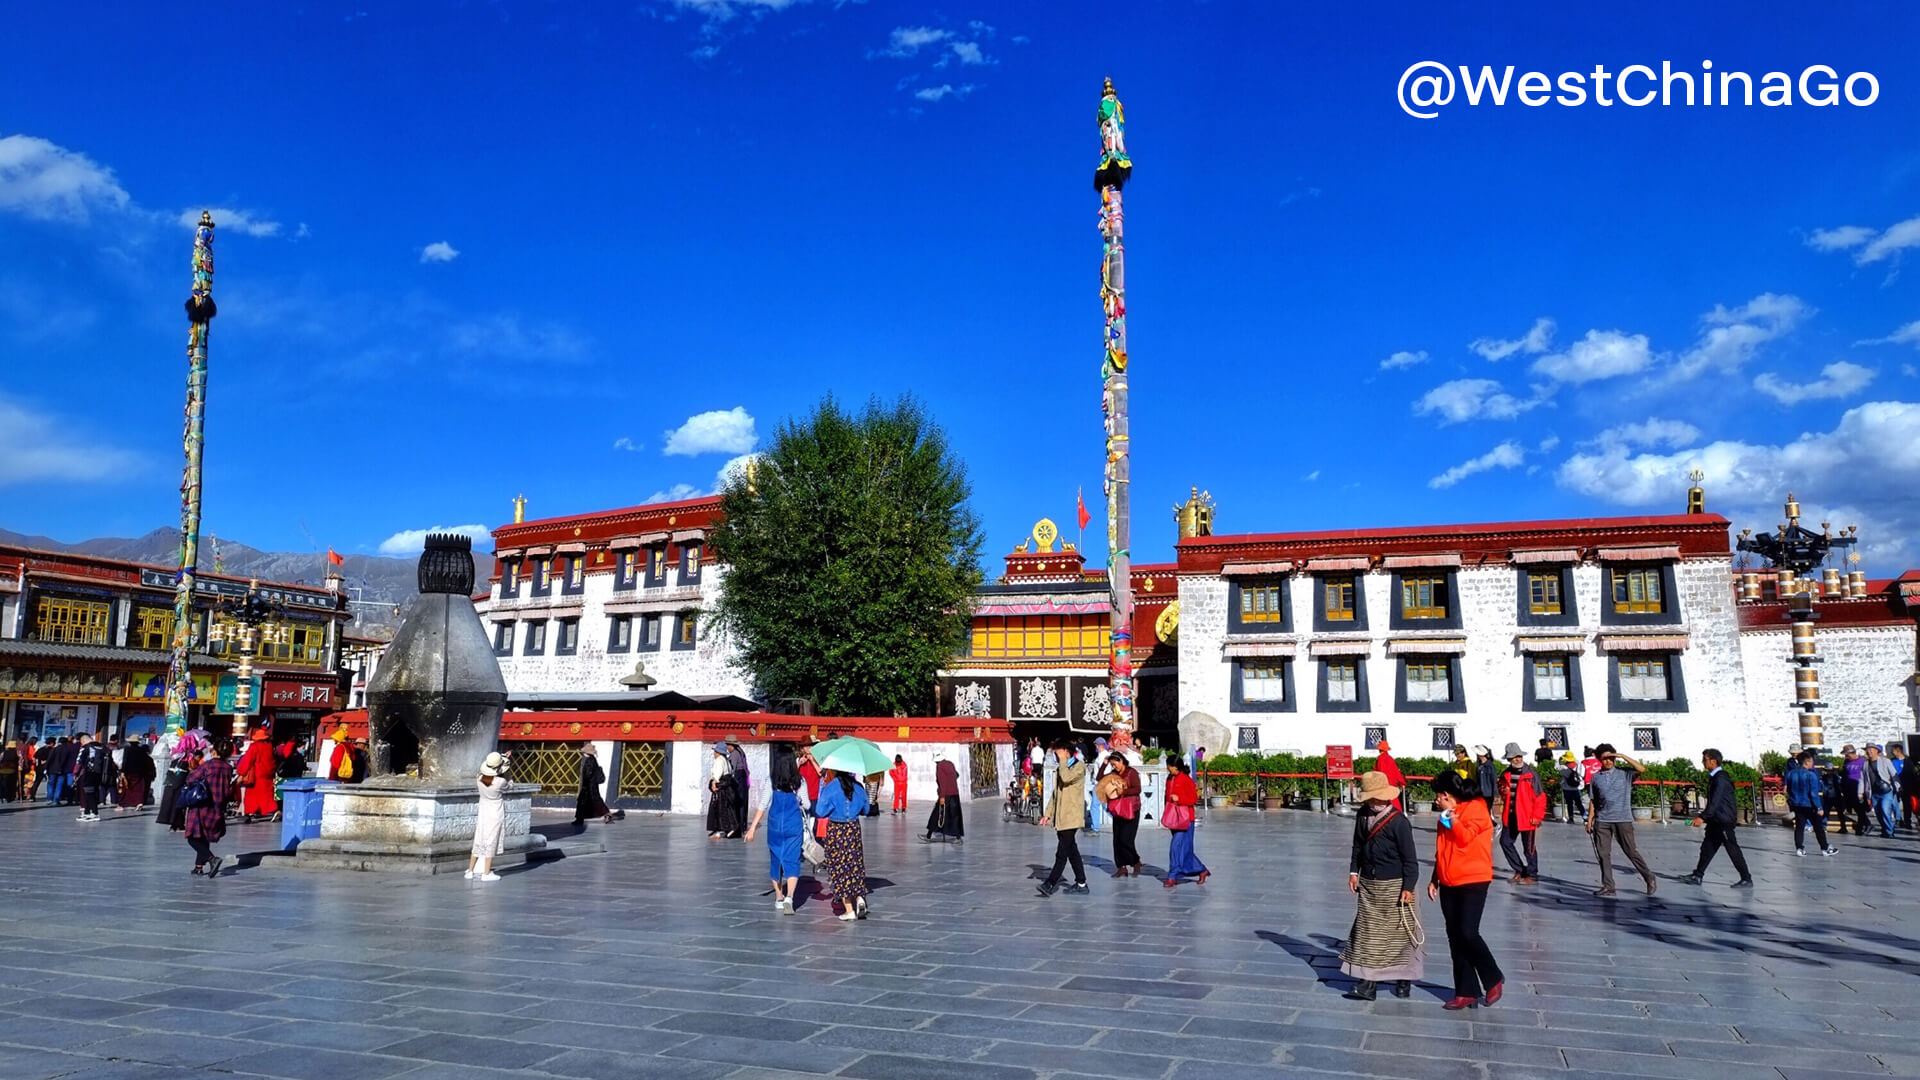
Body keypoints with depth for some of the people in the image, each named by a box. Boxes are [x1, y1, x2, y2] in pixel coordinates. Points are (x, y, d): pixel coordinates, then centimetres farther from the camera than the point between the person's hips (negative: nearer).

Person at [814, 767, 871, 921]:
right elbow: (865, 809, 10)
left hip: (836, 830, -4)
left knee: (840, 868, 5)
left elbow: (819, 812, -15)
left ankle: (849, 910, 5)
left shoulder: (830, 788, -15)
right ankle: (860, 897, -3)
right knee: (856, 864, 16)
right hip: (854, 828, 4)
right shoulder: (858, 786, 0)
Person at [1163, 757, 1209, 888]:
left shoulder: (1186, 780, -11)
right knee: (1184, 848, 11)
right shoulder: (1169, 779, 10)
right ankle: (1201, 870, 25)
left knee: (1177, 846, -10)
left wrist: (1178, 799, -22)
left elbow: (1194, 799, -10)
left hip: (1184, 819, -8)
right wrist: (1165, 814, 15)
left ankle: (1173, 877, -6)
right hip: (1173, 818, 8)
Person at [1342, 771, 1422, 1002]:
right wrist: (1354, 871, 7)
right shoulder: (1363, 815, 2)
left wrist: (1408, 887, -13)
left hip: (1393, 886, -5)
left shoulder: (1398, 821, -17)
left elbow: (1410, 858, -13)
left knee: (1398, 933, 7)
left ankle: (1403, 981, 24)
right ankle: (1367, 984, 8)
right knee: (1367, 933, 4)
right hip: (1368, 884, 6)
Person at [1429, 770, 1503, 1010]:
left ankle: (1494, 980, 11)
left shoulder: (1475, 809, -9)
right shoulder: (1446, 816, 16)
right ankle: (1466, 992, 12)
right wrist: (1435, 879, 18)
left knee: (1468, 933, -12)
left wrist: (1450, 814, -20)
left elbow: (1465, 837, -23)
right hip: (1448, 884, 8)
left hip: (1472, 882, -8)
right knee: (1455, 937, 6)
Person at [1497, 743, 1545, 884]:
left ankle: (1532, 876, 15)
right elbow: (1502, 791, 24)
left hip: (1527, 817, -6)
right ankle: (1519, 871, 22)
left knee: (1529, 847, 3)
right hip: (1510, 816, 6)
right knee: (1505, 841, 8)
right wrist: (1503, 792, -1)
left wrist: (1537, 816, -14)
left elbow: (1540, 796, -10)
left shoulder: (1531, 774, -10)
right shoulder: (1506, 774, 9)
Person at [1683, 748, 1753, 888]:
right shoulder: (1714, 777, 12)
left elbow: (1715, 802, -24)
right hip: (1716, 821, 10)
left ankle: (1747, 879, 5)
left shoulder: (1720, 779, -18)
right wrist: (1705, 817, 21)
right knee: (1707, 847, 11)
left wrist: (1702, 817, -26)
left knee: (1733, 850, -3)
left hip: (1724, 820, -10)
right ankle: (1698, 876, 15)